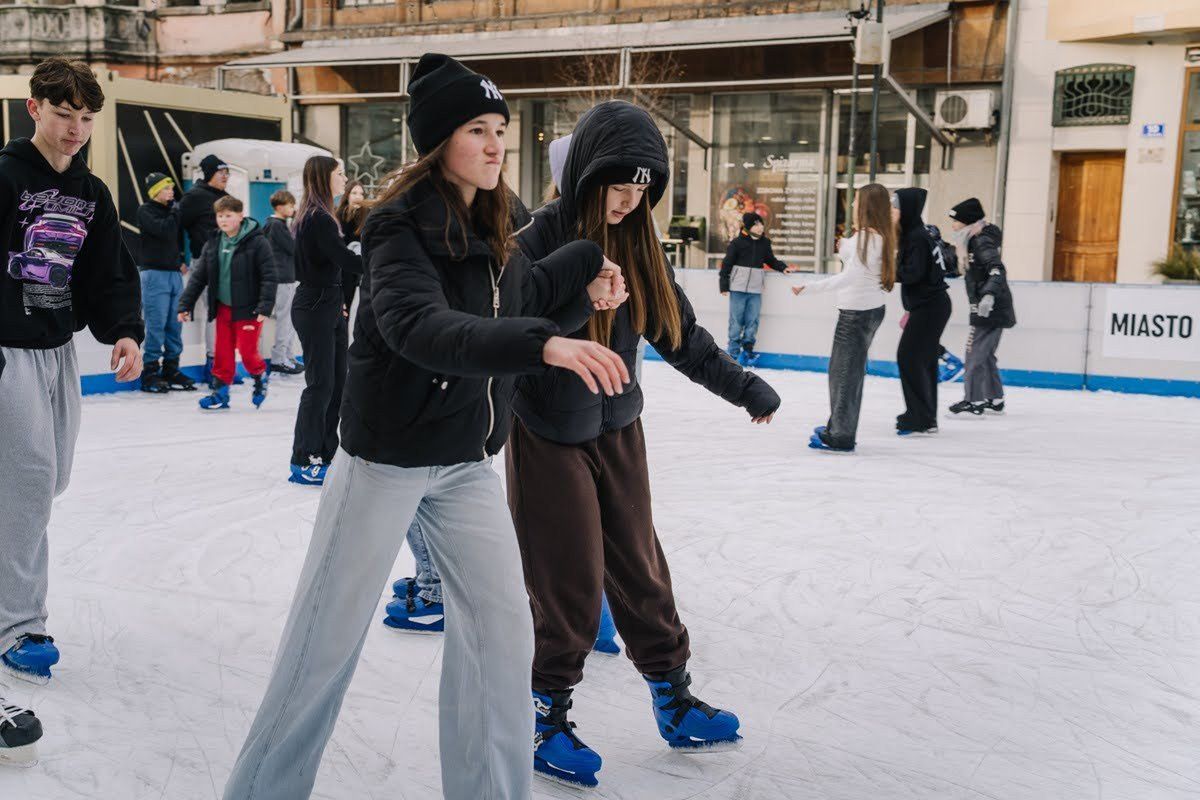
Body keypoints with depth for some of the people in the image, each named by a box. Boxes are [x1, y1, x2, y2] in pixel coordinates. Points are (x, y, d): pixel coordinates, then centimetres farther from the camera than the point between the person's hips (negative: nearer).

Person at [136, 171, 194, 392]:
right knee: (156, 325, -8)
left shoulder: (172, 210, 15)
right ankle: (149, 372, -2)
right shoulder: (146, 211, -3)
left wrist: (183, 260, 9)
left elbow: (182, 237, 23)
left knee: (175, 325, 7)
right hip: (154, 272, -6)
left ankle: (171, 369, 15)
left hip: (175, 273, 6)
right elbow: (164, 231, -18)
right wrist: (176, 212, -6)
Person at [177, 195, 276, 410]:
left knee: (247, 350, -4)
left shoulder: (256, 242, -11)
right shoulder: (213, 244, 5)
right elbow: (198, 277, 9)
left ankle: (260, 376, 25)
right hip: (223, 307, 5)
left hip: (247, 308, -5)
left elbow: (269, 277, -14)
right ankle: (220, 391, 15)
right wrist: (185, 305, 6)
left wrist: (265, 307, -21)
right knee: (222, 351, 6)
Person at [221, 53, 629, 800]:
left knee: (503, 631, 4)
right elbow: (420, 328, -35)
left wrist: (581, 292, 1)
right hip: (388, 456, -6)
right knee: (330, 633, 4)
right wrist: (543, 344, -46)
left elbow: (521, 300, 18)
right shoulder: (400, 225, -17)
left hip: (467, 460, 6)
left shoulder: (493, 226, 4)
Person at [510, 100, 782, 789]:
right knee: (568, 581, 1)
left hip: (618, 428, 5)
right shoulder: (544, 237, -16)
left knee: (639, 570, 13)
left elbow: (681, 333, 10)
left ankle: (674, 701, 27)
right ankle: (548, 717, 19)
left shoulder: (638, 244, 1)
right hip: (549, 437, -5)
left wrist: (743, 386, 15)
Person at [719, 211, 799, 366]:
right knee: (736, 320, 1)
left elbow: (771, 260, 19)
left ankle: (747, 350, 14)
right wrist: (724, 285, -4)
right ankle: (733, 352, 9)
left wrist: (784, 267, 2)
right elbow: (727, 263, -3)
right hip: (738, 287, -3)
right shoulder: (738, 242, -6)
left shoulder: (764, 243, 6)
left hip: (755, 289, 4)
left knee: (752, 320, 4)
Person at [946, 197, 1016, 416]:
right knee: (985, 354, 16)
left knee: (975, 352, -9)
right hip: (988, 309, 11)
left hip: (989, 309, -11)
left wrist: (988, 295, -39)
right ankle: (994, 400, 23)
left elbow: (997, 270, -28)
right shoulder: (976, 240, 15)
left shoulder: (982, 242, -15)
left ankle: (973, 402, -8)